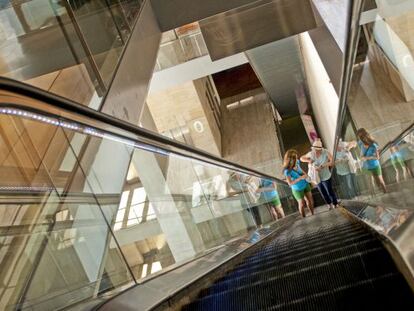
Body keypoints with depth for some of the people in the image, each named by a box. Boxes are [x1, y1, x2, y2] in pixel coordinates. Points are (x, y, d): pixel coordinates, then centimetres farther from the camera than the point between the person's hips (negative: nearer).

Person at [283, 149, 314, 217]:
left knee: (310, 201, 18)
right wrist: (300, 178, -33)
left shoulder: (297, 162, -16)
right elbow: (290, 183, -29)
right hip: (297, 189, -5)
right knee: (302, 204, 13)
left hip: (305, 184, 5)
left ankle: (313, 215, 41)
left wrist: (304, 174, -12)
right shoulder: (287, 171, -32)